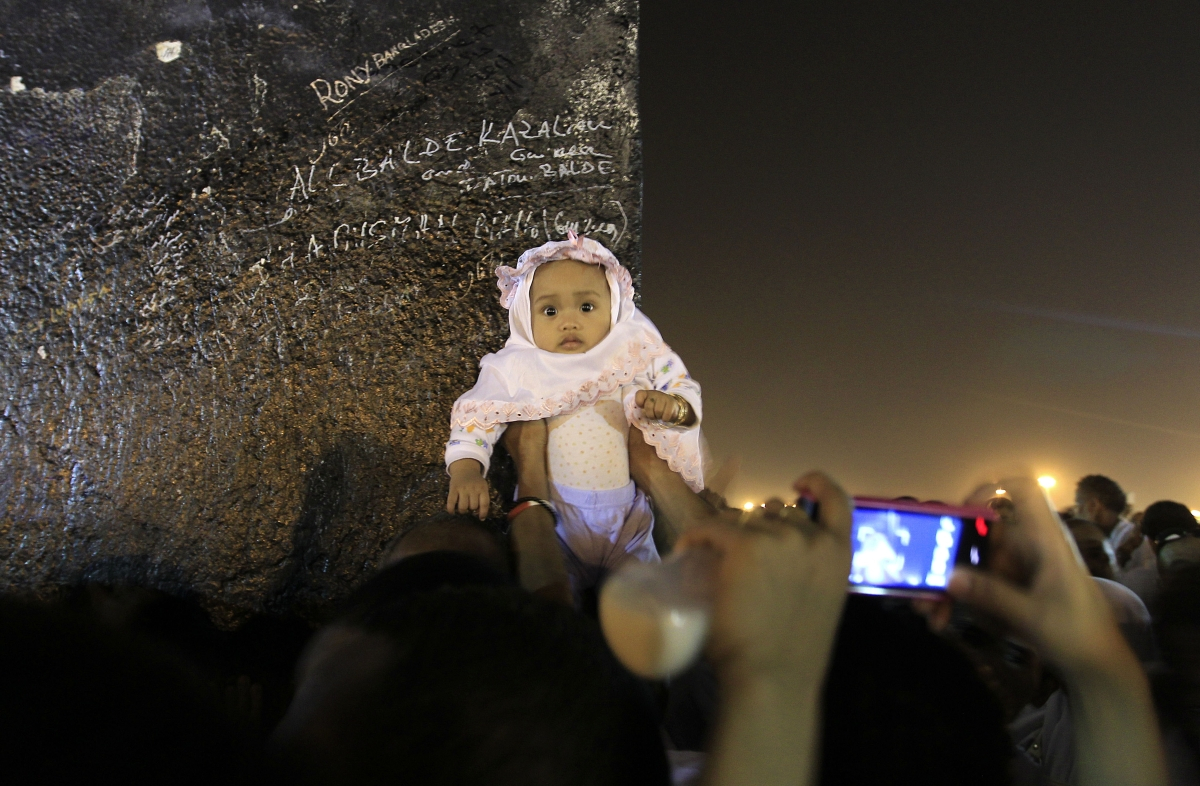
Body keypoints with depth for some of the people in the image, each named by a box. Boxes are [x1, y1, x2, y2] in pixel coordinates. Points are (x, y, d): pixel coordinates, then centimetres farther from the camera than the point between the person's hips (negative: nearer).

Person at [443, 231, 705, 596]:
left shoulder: (634, 353, 0)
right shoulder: (517, 368, -3)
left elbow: (685, 387, 4)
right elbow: (476, 413, -2)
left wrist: (674, 407, -19)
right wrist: (466, 470, -18)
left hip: (629, 515, 2)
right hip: (554, 519, -1)